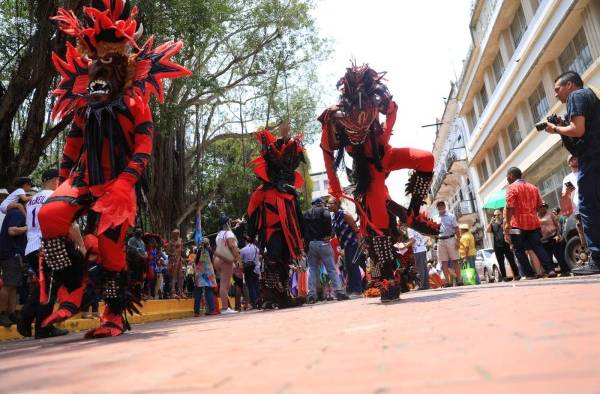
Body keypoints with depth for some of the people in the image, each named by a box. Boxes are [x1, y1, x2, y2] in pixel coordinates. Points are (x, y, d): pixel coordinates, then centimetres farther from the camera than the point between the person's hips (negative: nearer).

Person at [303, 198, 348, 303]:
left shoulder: (305, 214, 18)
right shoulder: (323, 210, 3)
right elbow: (327, 217, -19)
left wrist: (306, 241, 7)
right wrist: (328, 234, -12)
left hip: (310, 244, 4)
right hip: (322, 242, -4)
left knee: (312, 269, 8)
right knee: (332, 268, 1)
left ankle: (311, 295, 2)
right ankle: (339, 291, -2)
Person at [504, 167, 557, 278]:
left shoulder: (512, 187, -7)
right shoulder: (533, 187, 15)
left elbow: (510, 207, -16)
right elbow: (539, 205, 18)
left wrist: (507, 225, -16)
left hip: (518, 224, -6)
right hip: (533, 222, 6)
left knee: (519, 250, 3)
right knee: (538, 247, 10)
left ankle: (529, 274, 0)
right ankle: (550, 270, -1)